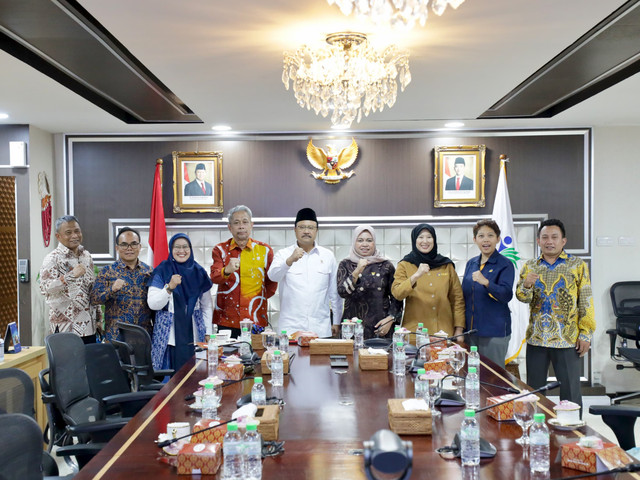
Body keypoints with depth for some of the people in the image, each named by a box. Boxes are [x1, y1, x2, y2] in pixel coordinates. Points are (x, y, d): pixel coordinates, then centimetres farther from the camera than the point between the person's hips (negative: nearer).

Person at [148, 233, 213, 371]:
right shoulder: (162, 271, 0)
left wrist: (208, 333, 6)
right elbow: (152, 304, -9)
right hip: (169, 338, -2)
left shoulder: (199, 273, 8)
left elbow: (207, 306, 11)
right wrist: (170, 287, -23)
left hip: (195, 337, 2)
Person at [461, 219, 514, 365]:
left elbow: (507, 295, -19)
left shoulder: (505, 264, -7)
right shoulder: (471, 264, 10)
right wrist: (461, 327, 14)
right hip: (470, 330, 5)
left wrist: (486, 282, -35)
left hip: (495, 332, -5)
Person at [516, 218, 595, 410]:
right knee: (534, 390, 12)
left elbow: (586, 301, -2)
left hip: (567, 339, -3)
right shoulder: (529, 266, 7)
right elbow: (522, 297, 0)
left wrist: (585, 334, -7)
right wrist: (526, 285, -23)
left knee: (570, 390, 4)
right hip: (536, 338, 3)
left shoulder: (577, 265, 0)